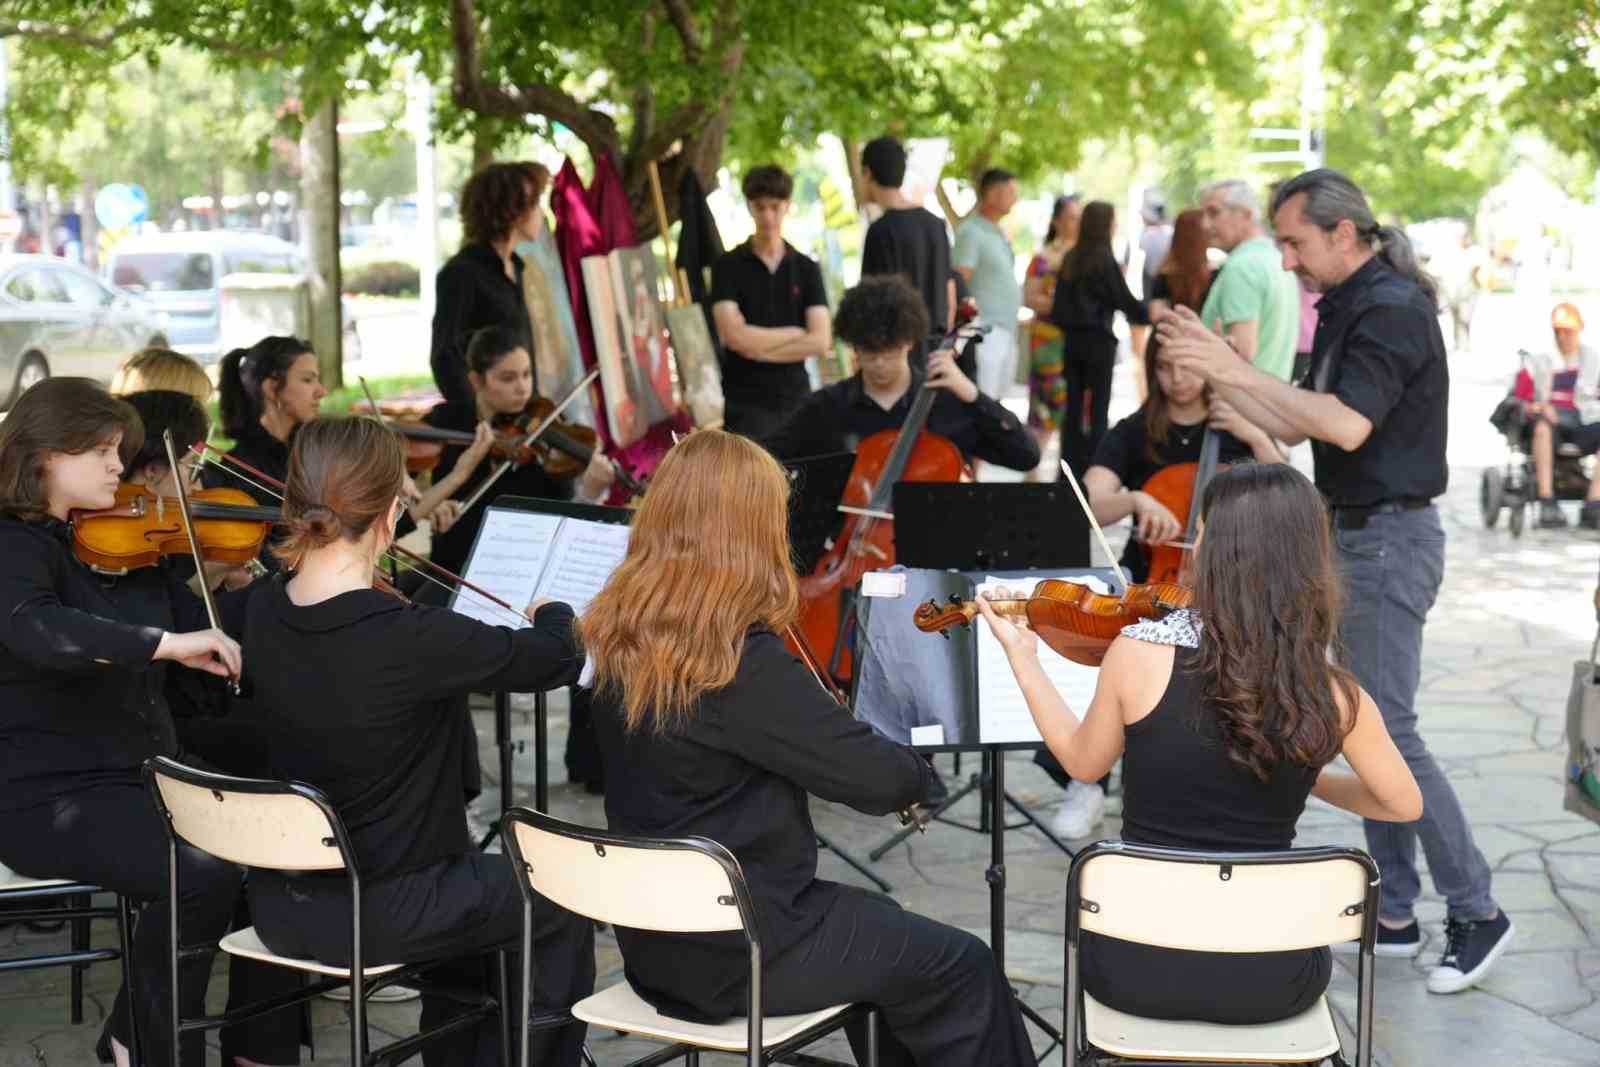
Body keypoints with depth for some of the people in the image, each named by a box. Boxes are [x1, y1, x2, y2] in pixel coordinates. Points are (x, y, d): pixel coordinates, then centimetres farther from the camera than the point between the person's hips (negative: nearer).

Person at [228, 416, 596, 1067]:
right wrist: (551, 613, 9)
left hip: (281, 908, 7)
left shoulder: (254, 614, -8)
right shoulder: (411, 638, -27)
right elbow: (558, 659, -13)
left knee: (469, 876, 32)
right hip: (379, 916, -7)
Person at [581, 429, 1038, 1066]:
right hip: (738, 954, -8)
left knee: (879, 923, 29)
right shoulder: (744, 661, -26)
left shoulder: (617, 638, -1)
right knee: (959, 966, 10)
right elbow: (880, 779, -20)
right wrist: (914, 769, 2)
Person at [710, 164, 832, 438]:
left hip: (796, 398, 3)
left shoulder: (807, 269, 7)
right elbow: (735, 335, -12)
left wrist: (758, 347, -8)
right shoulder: (727, 266, 0)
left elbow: (820, 342, -3)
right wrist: (795, 333, -5)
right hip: (745, 404, -3)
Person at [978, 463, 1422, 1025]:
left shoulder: (1140, 650, -15)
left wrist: (1022, 655, 16)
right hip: (1270, 981, 1)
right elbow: (1404, 804, 6)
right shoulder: (1332, 694, -11)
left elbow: (1082, 761, 4)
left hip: (1135, 964, 0)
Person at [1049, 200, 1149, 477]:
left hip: (1072, 340, 6)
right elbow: (1124, 300, -8)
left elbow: (1059, 303, 10)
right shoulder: (1105, 259, -12)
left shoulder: (1070, 258, 6)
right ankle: (1092, 469, -1)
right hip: (1098, 341, -6)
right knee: (1098, 409, 0)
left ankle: (1070, 467, 11)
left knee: (1073, 407, 10)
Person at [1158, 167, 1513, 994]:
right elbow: (1292, 429, 14)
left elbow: (1347, 426, -29)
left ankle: (1476, 913, 3)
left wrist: (1238, 370, -26)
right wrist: (1214, 372, 4)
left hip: (1389, 539, -10)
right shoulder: (1344, 312, 13)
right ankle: (1393, 914, 19)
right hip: (1354, 537, 10)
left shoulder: (1392, 308, -16)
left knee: (1389, 733, -8)